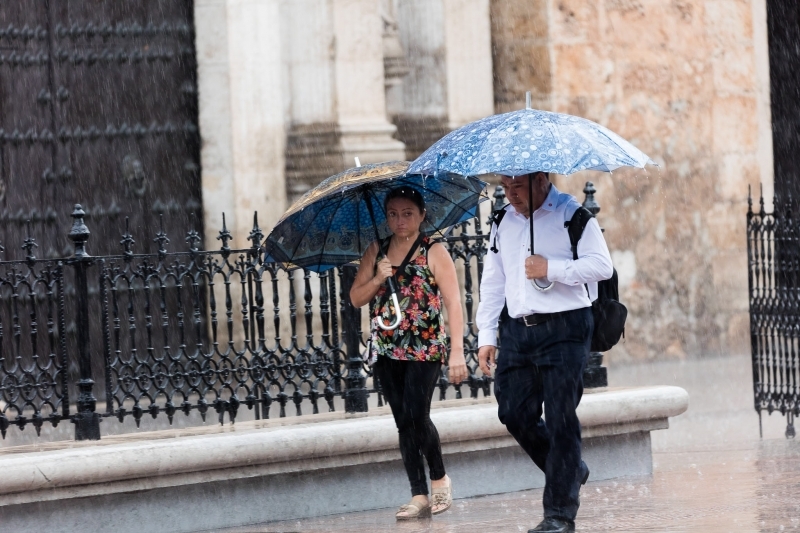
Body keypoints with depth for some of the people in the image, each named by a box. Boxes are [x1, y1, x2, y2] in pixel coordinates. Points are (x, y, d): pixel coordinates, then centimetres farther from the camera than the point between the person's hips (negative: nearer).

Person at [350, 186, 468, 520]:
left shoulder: (434, 252, -4)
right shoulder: (377, 252, 10)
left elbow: (453, 303, -8)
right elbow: (356, 298, 10)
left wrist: (457, 353, -15)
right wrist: (377, 280, -11)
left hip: (425, 349, -5)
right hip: (387, 351, 5)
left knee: (416, 415, -15)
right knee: (403, 423, 3)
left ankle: (440, 478, 8)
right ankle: (419, 496, 6)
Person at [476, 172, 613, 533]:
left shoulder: (571, 213, -4)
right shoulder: (503, 222, 15)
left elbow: (601, 265, -12)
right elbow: (492, 282, 18)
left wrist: (550, 268, -17)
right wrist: (486, 335, 12)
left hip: (563, 329, -6)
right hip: (517, 329, 6)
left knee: (560, 418, -7)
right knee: (514, 412, 3)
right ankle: (570, 472, 28)